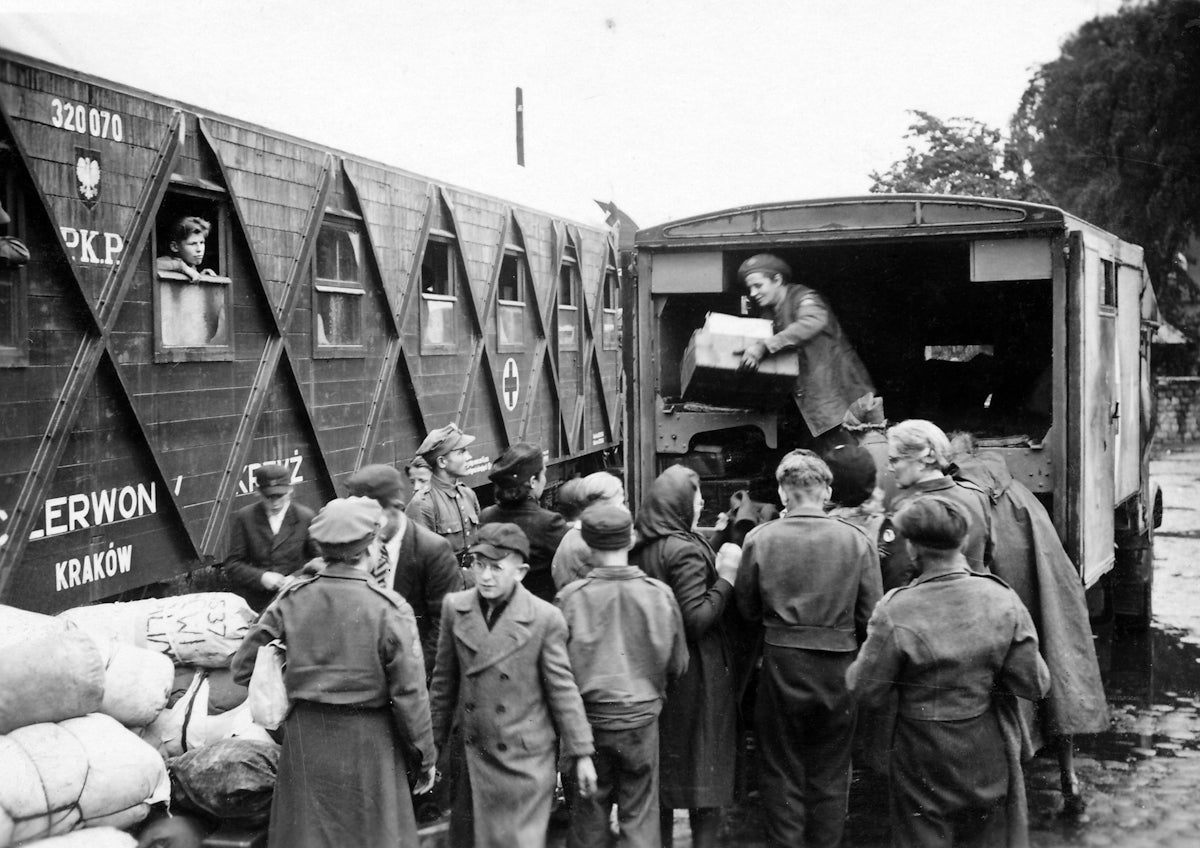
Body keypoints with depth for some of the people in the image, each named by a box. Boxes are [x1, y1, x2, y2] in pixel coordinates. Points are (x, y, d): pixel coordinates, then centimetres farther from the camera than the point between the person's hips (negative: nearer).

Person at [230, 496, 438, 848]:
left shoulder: (292, 601, -6)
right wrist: (424, 757, -1)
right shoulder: (390, 609, -16)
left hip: (305, 737, 3)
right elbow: (409, 693, -13)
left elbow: (243, 667, 1)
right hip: (367, 742, -3)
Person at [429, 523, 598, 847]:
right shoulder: (454, 608, 0)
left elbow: (563, 689, -4)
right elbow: (444, 682, 9)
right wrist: (434, 743, 13)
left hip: (526, 760, -3)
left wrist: (581, 754, -3)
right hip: (471, 757, 3)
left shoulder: (546, 618, -10)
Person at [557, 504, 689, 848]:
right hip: (642, 717, 0)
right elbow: (678, 665, 2)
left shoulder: (570, 597, -12)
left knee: (588, 818, 14)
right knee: (639, 818, 10)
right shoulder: (660, 594, -9)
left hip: (588, 717, 0)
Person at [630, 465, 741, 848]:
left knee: (663, 762, 17)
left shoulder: (640, 548, 4)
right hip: (695, 672, -7)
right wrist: (726, 578, -18)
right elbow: (696, 620, -24)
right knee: (704, 765, 4)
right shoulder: (686, 551, -19)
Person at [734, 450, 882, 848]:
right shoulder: (857, 540, -8)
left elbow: (746, 608, 0)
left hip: (781, 666, 0)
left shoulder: (759, 539, -8)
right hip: (838, 668, 1)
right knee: (830, 778, 15)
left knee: (782, 774, 13)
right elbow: (871, 617, -6)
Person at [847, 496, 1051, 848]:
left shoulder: (894, 611, -21)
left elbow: (867, 692, -12)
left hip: (923, 761, -2)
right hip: (990, 758, 3)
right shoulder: (1002, 599, -13)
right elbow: (1034, 685, -8)